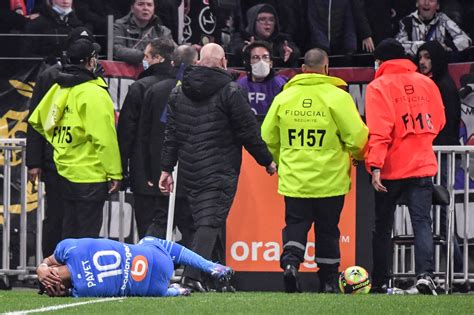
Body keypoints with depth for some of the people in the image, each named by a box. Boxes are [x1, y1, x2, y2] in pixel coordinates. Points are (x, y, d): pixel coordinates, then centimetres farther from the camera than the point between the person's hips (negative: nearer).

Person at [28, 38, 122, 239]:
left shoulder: (59, 88, 7)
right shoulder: (95, 94, -17)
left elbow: (37, 120, 16)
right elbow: (104, 139, -20)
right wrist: (114, 173, -16)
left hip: (65, 170, 8)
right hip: (90, 176, -8)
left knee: (70, 233, 16)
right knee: (87, 236, -3)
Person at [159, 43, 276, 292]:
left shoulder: (179, 92, 9)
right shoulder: (230, 92, -8)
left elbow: (171, 134, 9)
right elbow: (249, 132, -5)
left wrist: (167, 168, 12)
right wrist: (266, 160, 7)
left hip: (190, 169, 6)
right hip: (221, 169, -6)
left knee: (208, 220, 14)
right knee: (211, 220, -9)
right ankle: (192, 276, -25)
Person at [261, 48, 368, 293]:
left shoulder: (284, 97, 0)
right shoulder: (337, 97, -10)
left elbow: (268, 137, 7)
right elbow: (357, 137, -11)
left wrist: (281, 160, 25)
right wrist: (359, 155, 12)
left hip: (294, 178, 2)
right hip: (330, 179, -1)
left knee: (295, 224, 9)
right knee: (327, 231, 10)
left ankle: (290, 260, -18)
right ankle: (329, 281, 15)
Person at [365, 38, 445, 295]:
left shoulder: (378, 87, -6)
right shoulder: (426, 83, 6)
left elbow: (378, 131, -16)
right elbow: (438, 122, 15)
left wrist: (375, 166, -20)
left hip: (390, 168, -2)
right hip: (422, 165, 2)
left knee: (382, 225, 11)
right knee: (422, 221, -3)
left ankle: (380, 282, 15)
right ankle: (424, 273, -23)